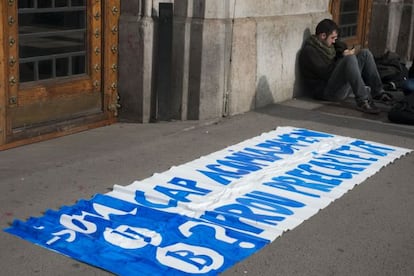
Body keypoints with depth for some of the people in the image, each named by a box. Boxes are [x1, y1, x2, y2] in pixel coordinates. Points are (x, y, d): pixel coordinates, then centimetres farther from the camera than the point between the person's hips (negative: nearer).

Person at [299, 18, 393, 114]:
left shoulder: (327, 45, 18)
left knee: (365, 53, 3)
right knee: (350, 58, -30)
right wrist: (344, 57, -10)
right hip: (326, 91, -9)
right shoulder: (309, 51, -11)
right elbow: (325, 73, -20)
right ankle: (362, 101, -32)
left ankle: (378, 93, -3)